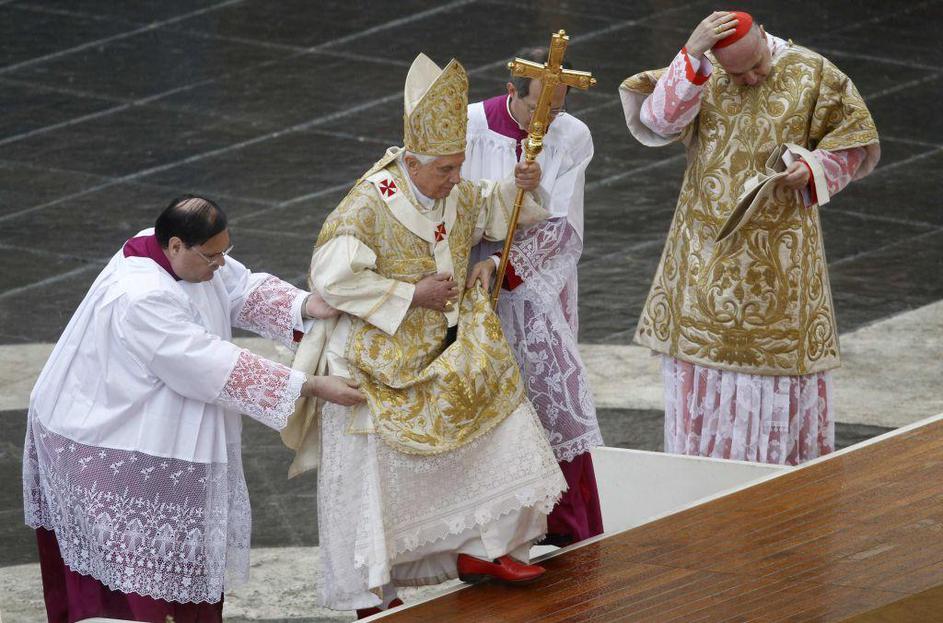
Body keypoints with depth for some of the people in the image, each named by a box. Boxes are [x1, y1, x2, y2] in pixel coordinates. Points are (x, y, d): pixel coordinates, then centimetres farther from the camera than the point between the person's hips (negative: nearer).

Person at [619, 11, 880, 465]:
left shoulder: (813, 75, -5)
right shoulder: (699, 74, -3)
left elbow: (851, 147, 3)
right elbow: (659, 120, -21)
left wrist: (811, 170, -17)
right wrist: (692, 54, -28)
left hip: (781, 253, -1)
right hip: (707, 251, 1)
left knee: (782, 353, 3)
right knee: (701, 349, 6)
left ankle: (788, 465, 16)